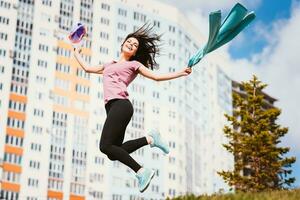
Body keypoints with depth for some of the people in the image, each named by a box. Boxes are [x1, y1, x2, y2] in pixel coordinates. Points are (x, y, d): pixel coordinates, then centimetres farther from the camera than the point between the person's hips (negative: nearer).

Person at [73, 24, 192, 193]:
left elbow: (156, 77, 10)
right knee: (113, 151, -8)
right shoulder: (109, 65, 33)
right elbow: (87, 68, 43)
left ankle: (141, 171, -20)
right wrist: (76, 53, 52)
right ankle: (149, 139, 0)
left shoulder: (134, 64, 15)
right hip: (112, 107, 7)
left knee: (106, 146, -22)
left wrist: (181, 73, 1)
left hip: (120, 104, -7)